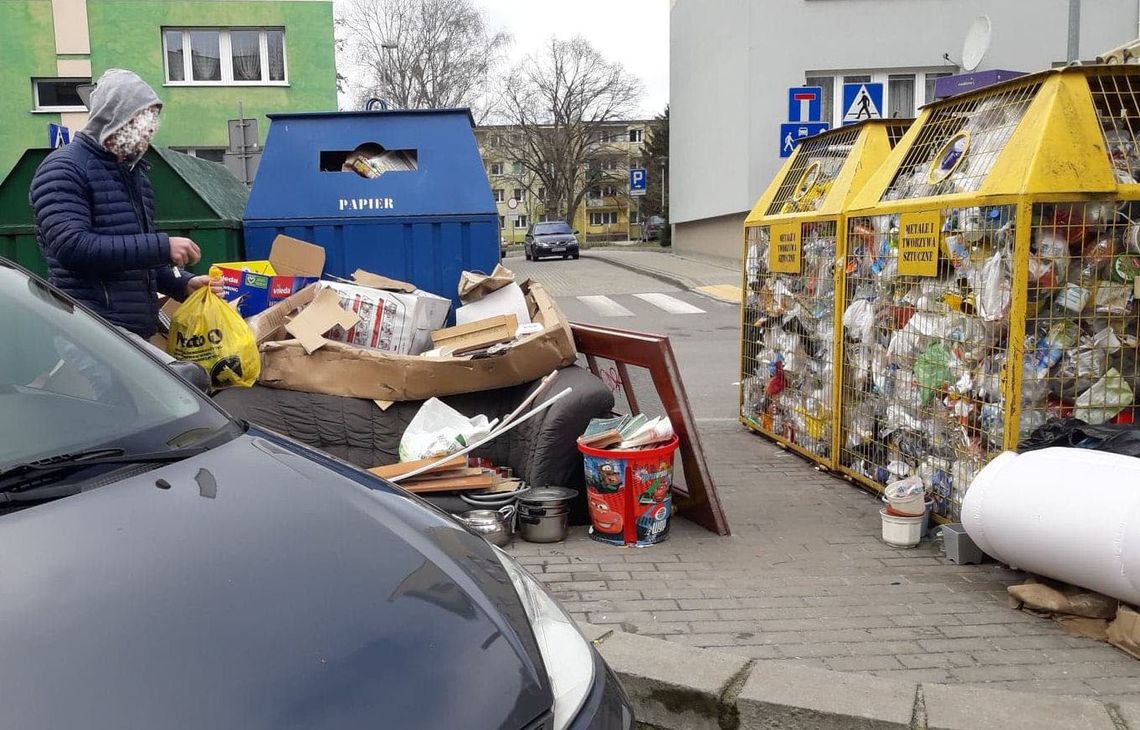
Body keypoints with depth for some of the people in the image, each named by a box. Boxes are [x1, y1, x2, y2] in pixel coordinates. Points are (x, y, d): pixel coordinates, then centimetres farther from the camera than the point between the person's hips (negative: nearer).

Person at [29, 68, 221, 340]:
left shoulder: (134, 171, 19)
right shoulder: (63, 169, -7)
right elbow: (71, 246, -20)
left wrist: (183, 284, 8)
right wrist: (162, 247, -21)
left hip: (140, 331, 8)